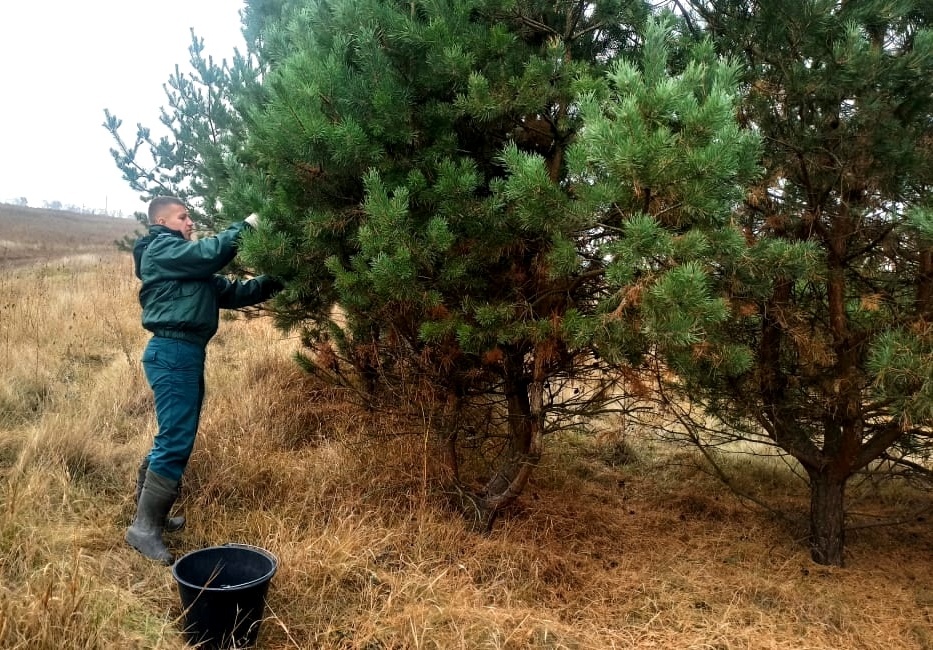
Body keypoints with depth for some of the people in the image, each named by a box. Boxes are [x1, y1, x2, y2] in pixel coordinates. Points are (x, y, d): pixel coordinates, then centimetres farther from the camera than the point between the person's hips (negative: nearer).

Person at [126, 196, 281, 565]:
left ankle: (152, 513, 25)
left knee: (172, 440, 14)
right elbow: (212, 252, -16)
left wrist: (271, 283, 10)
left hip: (187, 354, 10)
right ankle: (144, 528, -4)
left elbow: (230, 293, 20)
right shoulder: (161, 249, -4)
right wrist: (245, 226, -6)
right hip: (172, 353, -10)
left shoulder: (189, 267, 24)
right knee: (176, 442, -11)